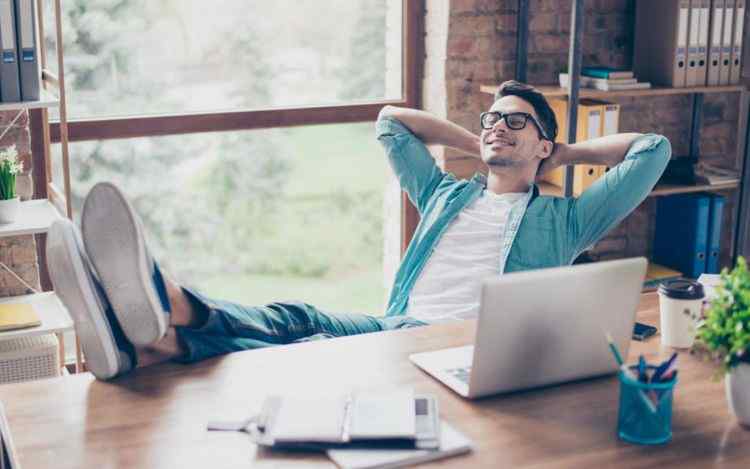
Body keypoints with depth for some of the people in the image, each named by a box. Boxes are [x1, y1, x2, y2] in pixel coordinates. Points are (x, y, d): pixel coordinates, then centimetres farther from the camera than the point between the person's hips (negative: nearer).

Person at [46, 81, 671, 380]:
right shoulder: (447, 196, 33)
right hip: (399, 328, 5)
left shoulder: (560, 220, 22)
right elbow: (391, 120, 42)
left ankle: (168, 333, -61)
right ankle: (169, 314, -59)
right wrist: (477, 145, 41)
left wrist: (569, 153, 30)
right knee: (299, 320, -30)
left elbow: (654, 149, 19)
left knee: (323, 347, -35)